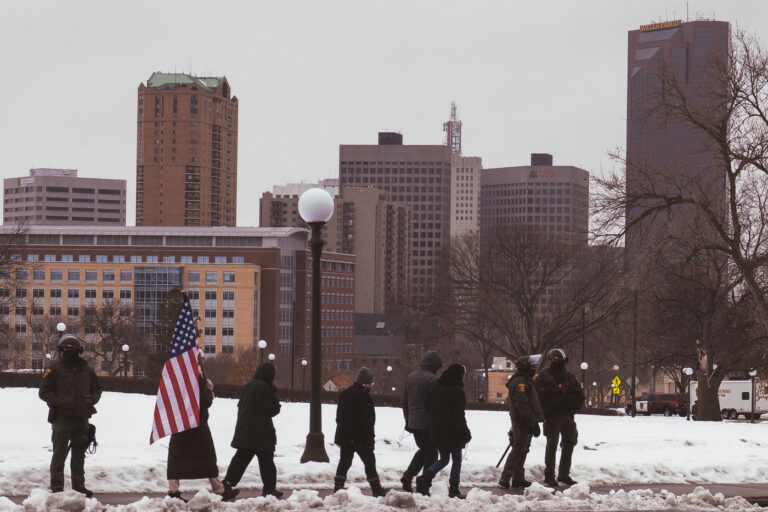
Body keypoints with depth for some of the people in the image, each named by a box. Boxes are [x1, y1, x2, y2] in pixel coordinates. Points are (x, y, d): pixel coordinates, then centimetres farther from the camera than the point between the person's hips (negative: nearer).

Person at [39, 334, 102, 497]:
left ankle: (79, 485, 18)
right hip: (62, 417, -4)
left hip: (81, 418, 4)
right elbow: (44, 392, -1)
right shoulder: (56, 370, -1)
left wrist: (91, 400, 1)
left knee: (79, 454, 11)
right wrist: (59, 401, -16)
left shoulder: (87, 370, 12)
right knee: (59, 453, -5)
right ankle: (56, 485, -2)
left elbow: (97, 390, 22)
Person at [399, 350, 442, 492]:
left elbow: (404, 402, 16)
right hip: (428, 423, -7)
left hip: (413, 422, 7)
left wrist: (408, 421, 22)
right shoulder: (432, 379, -12)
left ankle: (408, 475, 6)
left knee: (422, 449, 22)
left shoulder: (410, 378, 12)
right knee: (431, 453, 2)